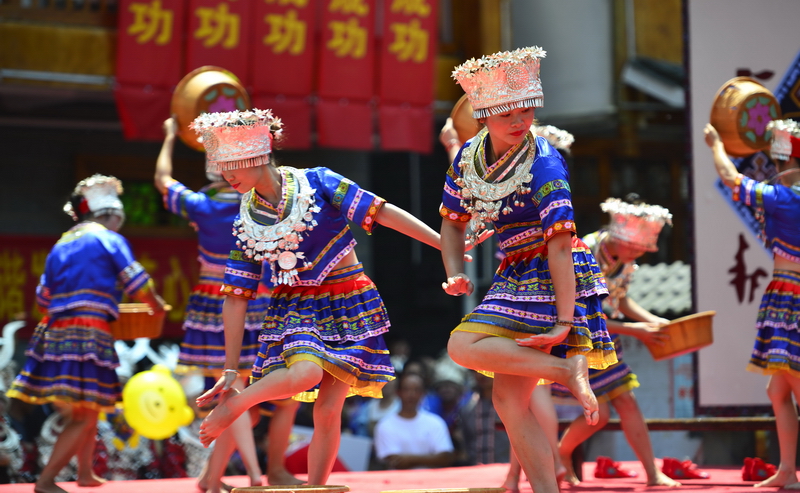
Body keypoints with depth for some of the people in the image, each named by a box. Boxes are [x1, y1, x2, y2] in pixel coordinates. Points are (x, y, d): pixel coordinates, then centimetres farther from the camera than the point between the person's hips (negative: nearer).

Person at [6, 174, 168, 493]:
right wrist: (158, 306, 19)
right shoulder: (109, 239, 0)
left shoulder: (61, 245, 19)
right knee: (85, 416, -4)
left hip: (53, 331, 8)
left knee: (88, 409, 22)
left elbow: (43, 296, 19)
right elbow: (137, 284, 0)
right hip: (88, 333, -8)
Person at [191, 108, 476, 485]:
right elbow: (236, 299, 1)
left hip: (349, 306, 0)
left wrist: (448, 243, -16)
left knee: (327, 409, -5)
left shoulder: (317, 183, -9)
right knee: (305, 372, -31)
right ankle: (231, 406, -9)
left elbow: (383, 213, -11)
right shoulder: (246, 222, -1)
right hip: (296, 309, 1)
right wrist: (230, 370, -1)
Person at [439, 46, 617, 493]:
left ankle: (567, 368, -17)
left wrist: (564, 323, -29)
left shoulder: (544, 166, -19)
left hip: (552, 277, -7)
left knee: (464, 346, -20)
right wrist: (456, 274, -3)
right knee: (509, 397, 3)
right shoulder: (469, 157, 2)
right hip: (516, 276, 7)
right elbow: (453, 221, 15)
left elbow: (559, 245, -24)